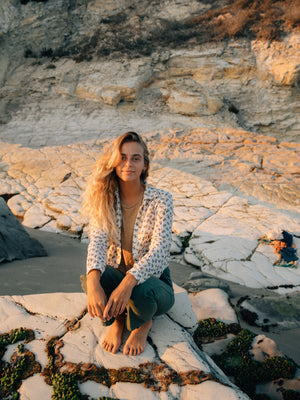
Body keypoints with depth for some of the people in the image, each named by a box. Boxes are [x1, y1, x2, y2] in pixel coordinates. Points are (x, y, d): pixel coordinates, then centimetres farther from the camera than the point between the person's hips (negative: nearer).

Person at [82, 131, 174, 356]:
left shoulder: (161, 200, -16)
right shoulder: (105, 199, -8)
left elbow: (159, 249, -27)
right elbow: (97, 241, -22)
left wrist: (128, 282, -45)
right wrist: (93, 283, -42)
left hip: (153, 280, -2)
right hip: (117, 274, 2)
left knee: (141, 292, -37)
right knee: (92, 277, -32)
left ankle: (144, 323, 2)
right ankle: (117, 319, 2)